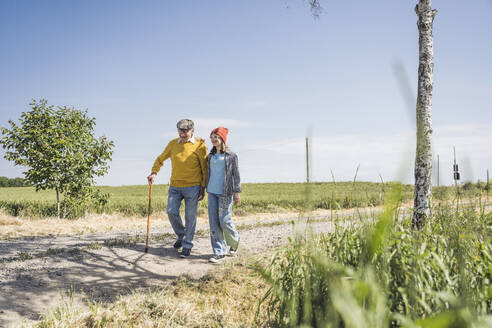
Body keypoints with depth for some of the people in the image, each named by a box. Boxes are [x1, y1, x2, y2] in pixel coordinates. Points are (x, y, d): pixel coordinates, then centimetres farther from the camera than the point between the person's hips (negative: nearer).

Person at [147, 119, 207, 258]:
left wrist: (203, 187, -4)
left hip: (192, 187, -3)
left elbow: (204, 168, -2)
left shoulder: (199, 145, -5)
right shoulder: (173, 144, 6)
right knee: (171, 211, -4)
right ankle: (181, 235, 22)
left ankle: (187, 245, 14)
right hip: (175, 186, 4)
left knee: (190, 217, 1)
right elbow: (161, 159, 16)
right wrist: (154, 172, -2)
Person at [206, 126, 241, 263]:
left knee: (224, 220, -6)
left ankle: (234, 241, 24)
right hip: (212, 192, 5)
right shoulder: (211, 156, 13)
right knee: (214, 222, 1)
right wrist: (205, 188, 18)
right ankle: (219, 252, 7)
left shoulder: (231, 155, -2)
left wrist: (237, 192, -7)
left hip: (225, 193, -5)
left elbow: (236, 174, -3)